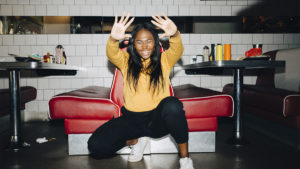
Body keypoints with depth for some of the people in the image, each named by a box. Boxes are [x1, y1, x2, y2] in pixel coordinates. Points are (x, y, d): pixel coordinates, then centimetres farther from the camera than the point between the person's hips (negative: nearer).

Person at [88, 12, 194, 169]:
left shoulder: (164, 60, 5)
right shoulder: (126, 60, 6)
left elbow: (177, 50, -16)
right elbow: (111, 54, -15)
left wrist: (174, 34, -40)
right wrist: (113, 39, -38)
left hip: (158, 120, -1)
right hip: (132, 119, 2)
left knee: (172, 105, -36)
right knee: (95, 145, -15)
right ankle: (136, 141, 12)